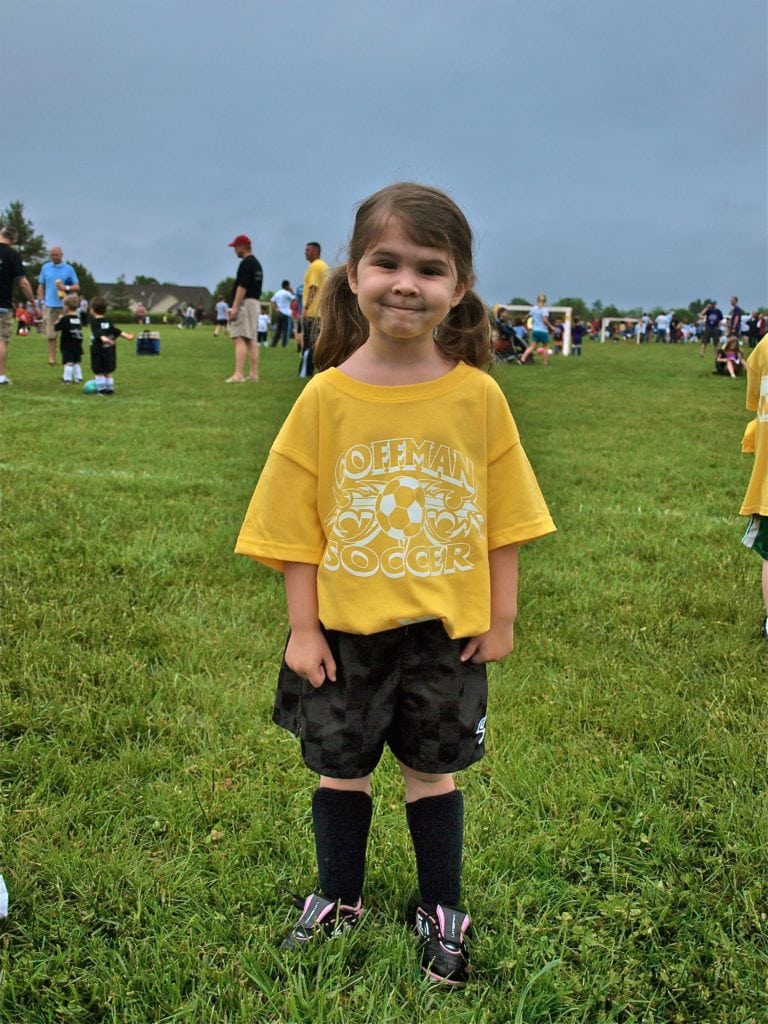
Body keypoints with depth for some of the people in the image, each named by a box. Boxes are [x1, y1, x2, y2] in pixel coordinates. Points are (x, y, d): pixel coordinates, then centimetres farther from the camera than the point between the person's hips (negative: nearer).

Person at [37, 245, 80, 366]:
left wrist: (66, 288, -14)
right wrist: (41, 301, 4)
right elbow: (41, 286, 13)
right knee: (51, 333, 0)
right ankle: (51, 357, 5)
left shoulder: (69, 269, 5)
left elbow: (77, 287, 4)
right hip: (49, 305, 1)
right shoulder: (45, 268, 10)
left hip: (65, 306, -1)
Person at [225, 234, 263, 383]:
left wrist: (234, 307, -22)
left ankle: (238, 375, -22)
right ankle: (253, 374, 10)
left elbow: (242, 286, -19)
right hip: (256, 302, 10)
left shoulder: (246, 263, -11)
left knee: (240, 339, -14)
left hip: (244, 302, -10)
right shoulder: (257, 263, 19)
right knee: (252, 339, 10)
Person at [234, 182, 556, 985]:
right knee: (340, 769, 17)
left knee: (433, 769, 16)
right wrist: (303, 627, -7)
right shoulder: (326, 396, -10)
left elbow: (503, 518, -2)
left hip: (446, 631, 0)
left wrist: (500, 618, 0)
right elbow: (295, 525, -6)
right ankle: (338, 898, 40)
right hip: (346, 628, 0)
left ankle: (440, 910, 37)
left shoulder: (478, 396, -9)